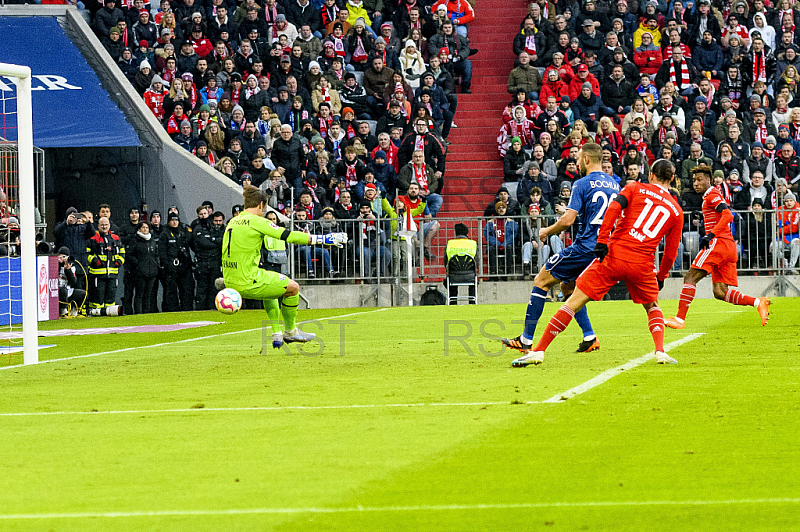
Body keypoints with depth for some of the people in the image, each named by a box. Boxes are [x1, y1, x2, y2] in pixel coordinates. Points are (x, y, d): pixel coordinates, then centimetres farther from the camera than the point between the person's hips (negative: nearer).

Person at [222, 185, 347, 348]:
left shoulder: (232, 222, 13)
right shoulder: (256, 222, -11)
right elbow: (289, 236, -12)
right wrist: (323, 239, -6)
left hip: (231, 283, 9)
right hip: (248, 283, -9)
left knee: (271, 286, 34)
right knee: (292, 287, 7)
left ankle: (277, 334, 32)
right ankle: (290, 331, 24)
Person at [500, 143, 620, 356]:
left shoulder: (582, 184, -9)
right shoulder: (614, 185, 12)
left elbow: (568, 220, -16)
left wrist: (546, 231, 0)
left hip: (585, 247, -7)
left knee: (542, 280, 4)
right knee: (567, 286, 24)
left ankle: (526, 339, 1)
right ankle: (589, 338, 12)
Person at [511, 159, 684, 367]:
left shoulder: (635, 188, 10)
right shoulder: (676, 211, 14)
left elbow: (614, 207, -9)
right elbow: (671, 252, 15)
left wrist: (602, 240, -14)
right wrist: (661, 278, 29)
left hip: (614, 256, -2)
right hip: (642, 264, 2)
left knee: (574, 302, 1)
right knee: (652, 307, 26)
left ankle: (538, 351, -4)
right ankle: (660, 352, 3)